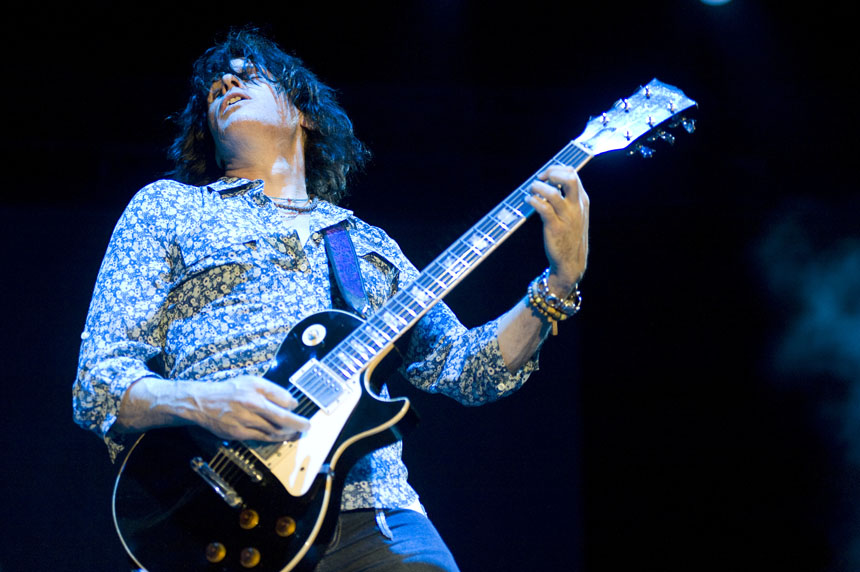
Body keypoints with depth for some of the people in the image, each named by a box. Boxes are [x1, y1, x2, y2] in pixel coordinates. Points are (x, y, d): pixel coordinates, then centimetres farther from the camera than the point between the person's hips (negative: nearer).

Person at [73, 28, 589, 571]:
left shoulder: (367, 243, 27)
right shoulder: (166, 208, 18)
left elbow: (467, 369, 19)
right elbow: (96, 386, 8)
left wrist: (561, 282, 5)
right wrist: (200, 404, -12)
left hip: (372, 516, 3)